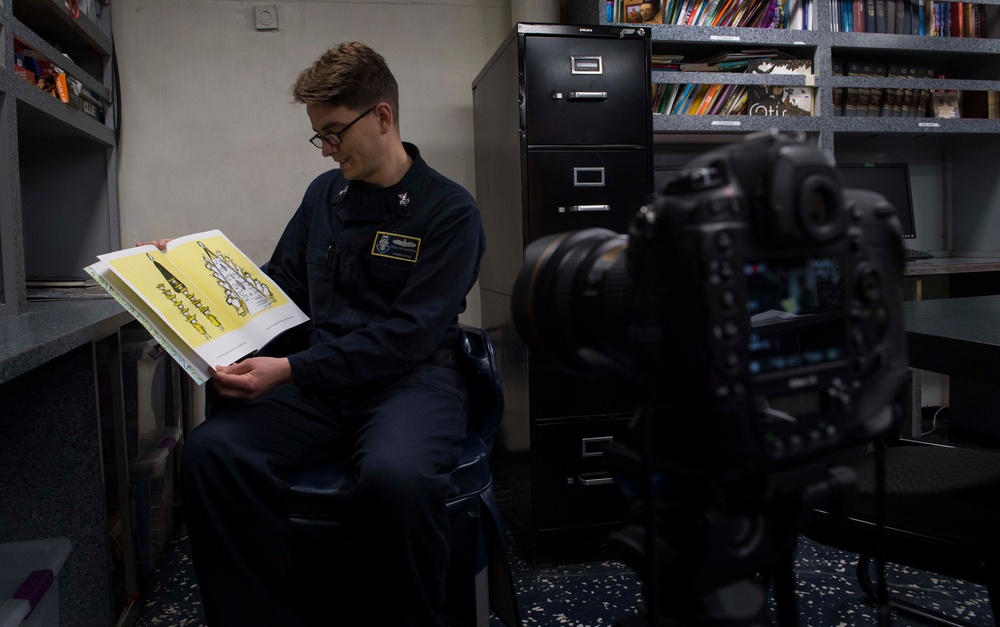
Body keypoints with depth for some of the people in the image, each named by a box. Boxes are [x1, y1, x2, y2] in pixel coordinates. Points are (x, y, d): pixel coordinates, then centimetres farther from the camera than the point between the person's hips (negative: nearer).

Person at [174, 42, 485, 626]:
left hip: (412, 377, -4)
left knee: (396, 475, -38)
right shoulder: (325, 193, 16)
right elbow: (279, 286, 23)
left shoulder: (450, 210, -2)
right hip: (319, 380, 5)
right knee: (211, 451, -24)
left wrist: (291, 369, -19)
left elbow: (409, 334, -11)